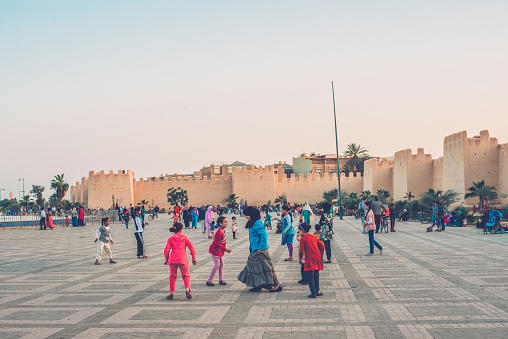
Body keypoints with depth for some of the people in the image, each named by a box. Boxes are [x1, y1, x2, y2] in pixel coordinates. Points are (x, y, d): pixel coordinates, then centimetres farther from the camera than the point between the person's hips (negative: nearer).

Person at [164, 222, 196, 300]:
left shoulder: (171, 239, 11)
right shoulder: (184, 237, 10)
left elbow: (166, 250, 4)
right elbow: (191, 247, 6)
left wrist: (167, 259, 18)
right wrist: (193, 258, 12)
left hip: (173, 259, 1)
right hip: (183, 258, -1)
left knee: (172, 276, 13)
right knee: (186, 275, 9)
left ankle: (171, 293, 9)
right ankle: (187, 289, -13)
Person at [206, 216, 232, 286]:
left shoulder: (223, 231, 4)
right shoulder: (219, 233, -25)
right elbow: (217, 244, -25)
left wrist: (225, 249, 15)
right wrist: (225, 249, -24)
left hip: (220, 251, 9)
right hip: (215, 251, -9)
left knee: (221, 265, 9)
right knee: (217, 265, -7)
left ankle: (221, 280, 17)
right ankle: (209, 281, 2)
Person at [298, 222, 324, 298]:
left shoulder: (303, 239, -4)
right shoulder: (313, 237, 15)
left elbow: (301, 250, -6)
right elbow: (322, 246, 16)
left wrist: (300, 258, 10)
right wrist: (320, 255, 24)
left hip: (309, 260, -7)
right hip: (317, 258, 7)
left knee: (309, 276, -2)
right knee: (316, 275, 17)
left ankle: (313, 293, -7)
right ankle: (317, 291, 20)